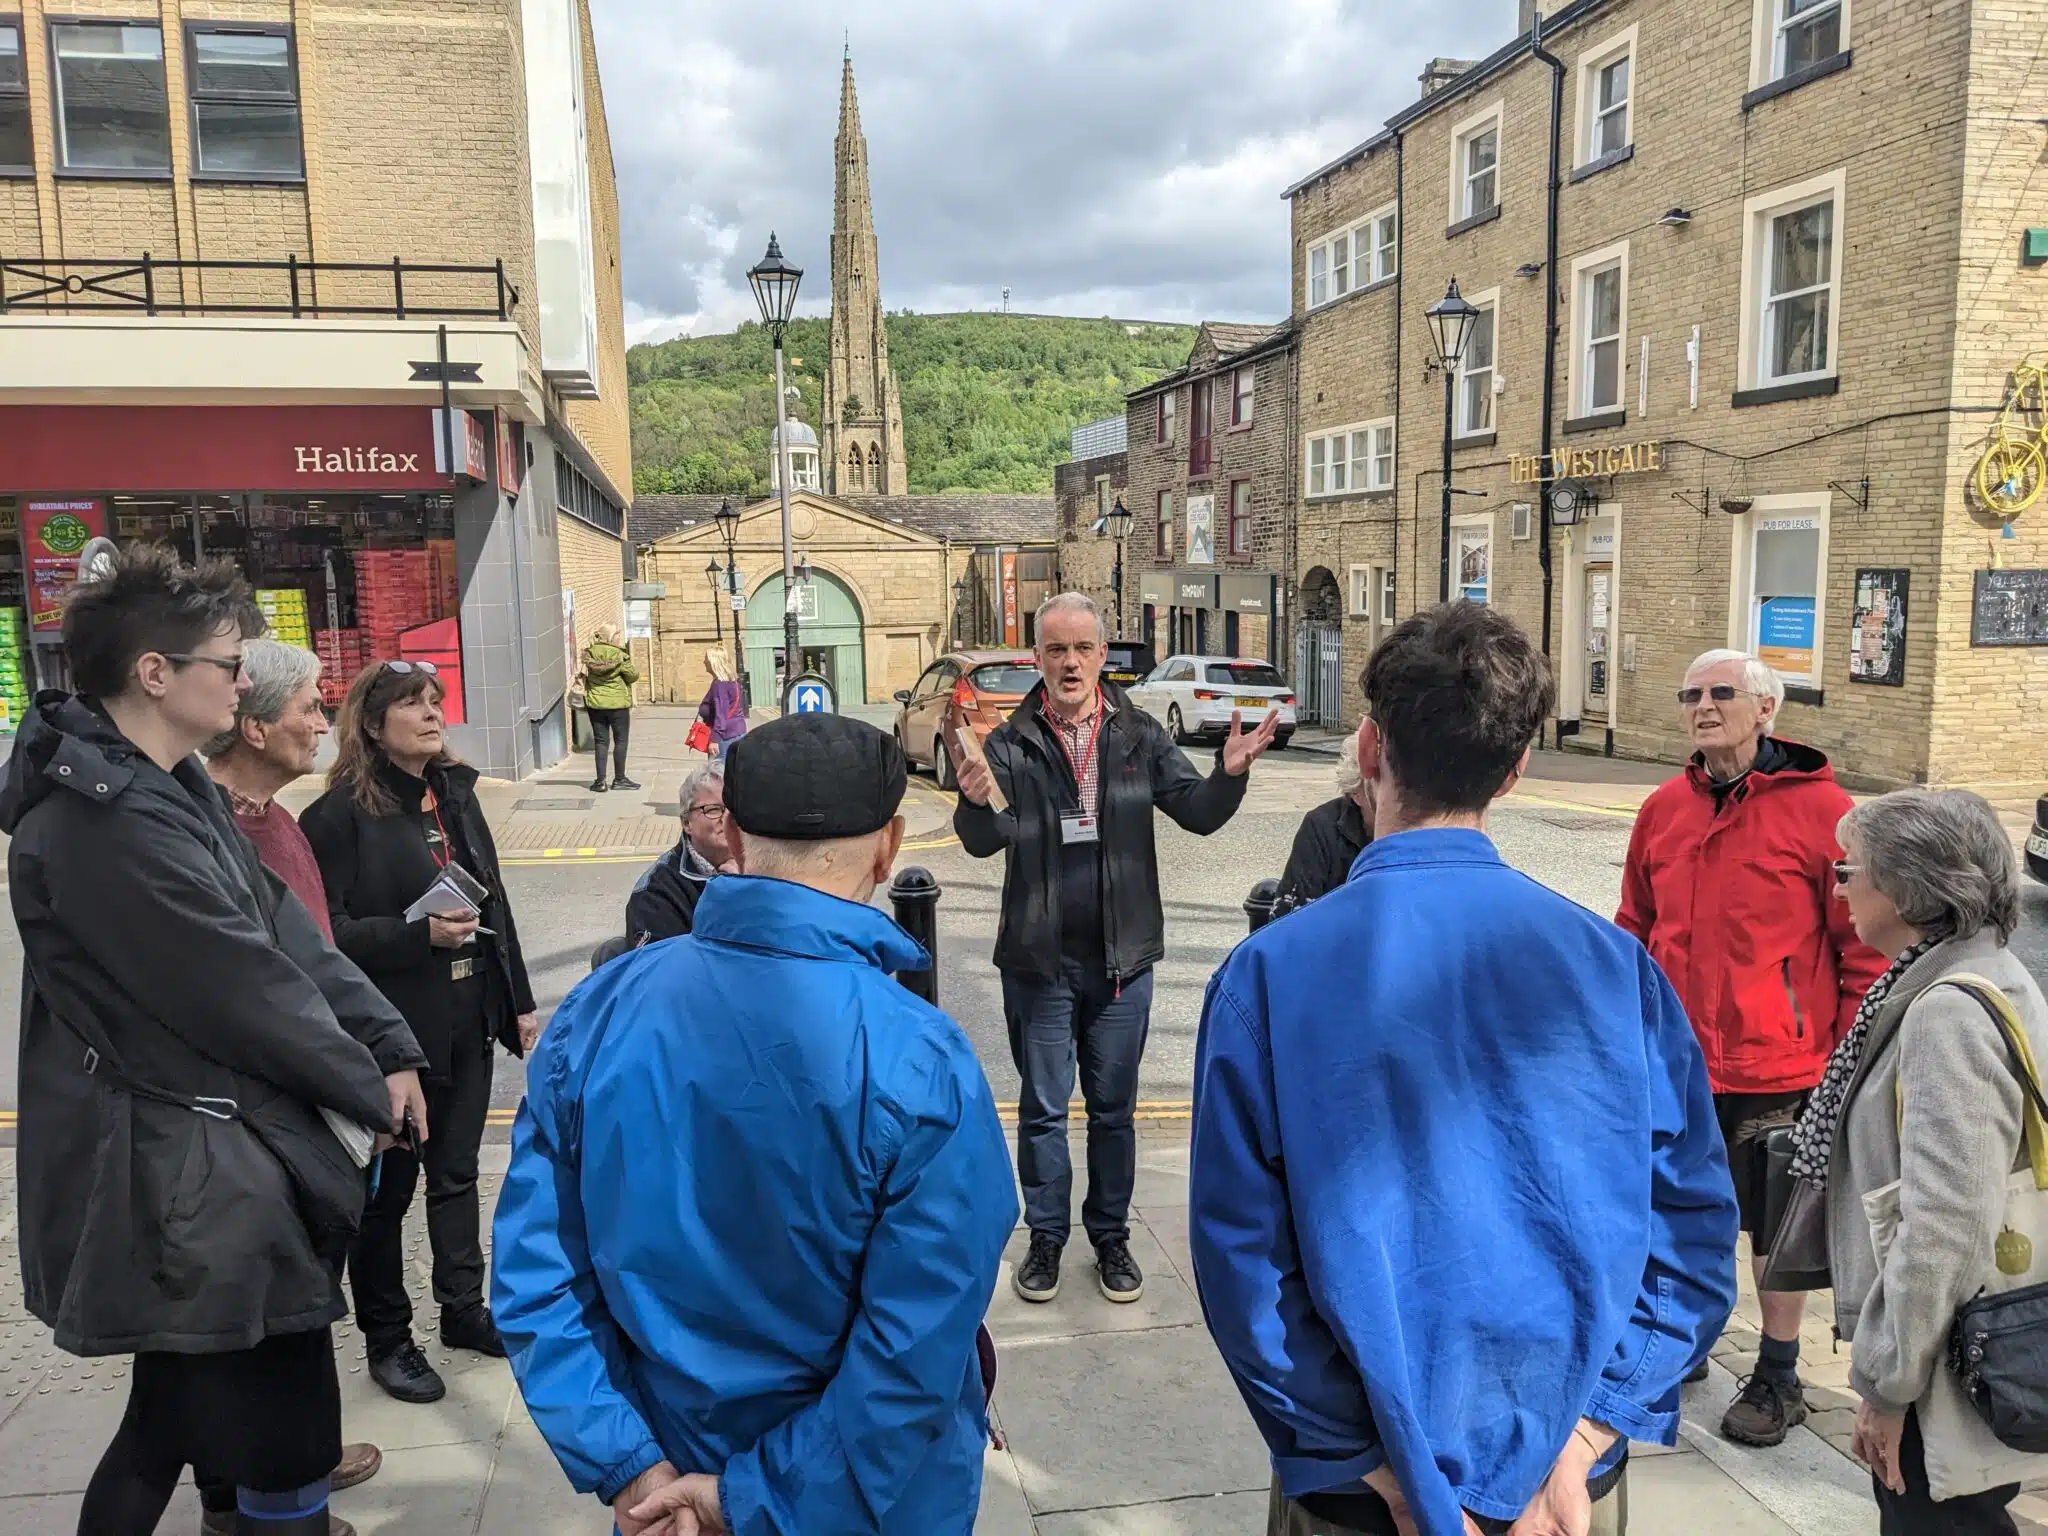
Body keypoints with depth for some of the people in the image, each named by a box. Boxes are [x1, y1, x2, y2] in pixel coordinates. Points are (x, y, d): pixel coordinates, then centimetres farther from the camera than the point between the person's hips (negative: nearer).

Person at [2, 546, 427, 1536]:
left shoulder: (171, 787, 9)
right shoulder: (106, 821, -24)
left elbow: (286, 932, 7)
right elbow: (246, 991, -22)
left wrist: (390, 1045, -1)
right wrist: (370, 1092, -9)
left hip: (209, 1150, 10)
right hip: (181, 1181, -10)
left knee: (187, 1406, 24)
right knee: (282, 1441, 1)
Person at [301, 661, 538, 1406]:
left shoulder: (455, 794, 8)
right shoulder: (341, 813, -13)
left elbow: (495, 903, 12)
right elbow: (329, 933, -15)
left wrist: (518, 1003, 13)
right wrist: (420, 934, -27)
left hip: (469, 1020, 6)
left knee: (456, 1172, 18)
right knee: (388, 1187, 9)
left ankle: (463, 1308, 34)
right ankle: (386, 1339, 25)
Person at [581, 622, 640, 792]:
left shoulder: (589, 654, -3)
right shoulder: (620, 656, -15)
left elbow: (584, 676, 5)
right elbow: (633, 676, -7)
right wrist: (633, 667, 11)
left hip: (595, 704, 4)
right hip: (617, 704, -4)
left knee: (601, 741, 10)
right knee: (621, 741, 8)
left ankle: (600, 781, 8)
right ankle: (619, 779, 11)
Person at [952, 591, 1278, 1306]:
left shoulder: (1140, 737, -1)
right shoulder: (1011, 744, -7)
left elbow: (1198, 812, -6)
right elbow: (983, 841, -18)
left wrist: (1229, 773, -26)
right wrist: (976, 802, -40)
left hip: (1122, 957, 1)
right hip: (1038, 959, -1)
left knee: (1114, 1108, 15)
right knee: (1042, 1107, 12)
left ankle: (1111, 1237, 31)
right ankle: (1046, 1239, 29)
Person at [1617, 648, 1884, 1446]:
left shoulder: (1820, 809, -12)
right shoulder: (1663, 810, 3)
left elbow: (1864, 947, -8)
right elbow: (1636, 931, 11)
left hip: (1779, 1070, -4)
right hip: (1676, 1065, 5)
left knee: (1777, 1226, 12)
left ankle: (1778, 1379, 31)